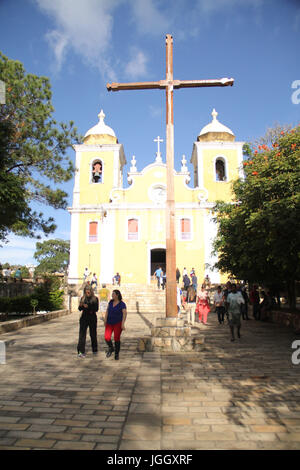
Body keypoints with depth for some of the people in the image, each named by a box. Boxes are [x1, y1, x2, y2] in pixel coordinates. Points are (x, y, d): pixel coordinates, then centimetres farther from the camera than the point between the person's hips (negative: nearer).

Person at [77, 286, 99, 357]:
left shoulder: (95, 299, -2)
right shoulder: (83, 298, 3)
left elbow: (96, 309, -10)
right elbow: (80, 309, 3)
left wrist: (88, 306, -22)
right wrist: (80, 305, -19)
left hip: (92, 318, -1)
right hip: (84, 318, 1)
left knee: (93, 334, 10)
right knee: (82, 334, -9)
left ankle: (95, 350, 28)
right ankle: (81, 352, -11)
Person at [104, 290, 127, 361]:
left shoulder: (122, 304, -12)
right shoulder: (111, 302, 3)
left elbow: (125, 314, -19)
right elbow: (107, 311, 5)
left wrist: (123, 323, -26)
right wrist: (105, 320, -2)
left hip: (118, 323, -4)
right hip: (109, 323, 4)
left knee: (117, 338, -2)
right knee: (107, 337, -9)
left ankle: (116, 354, 17)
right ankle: (111, 348, 19)